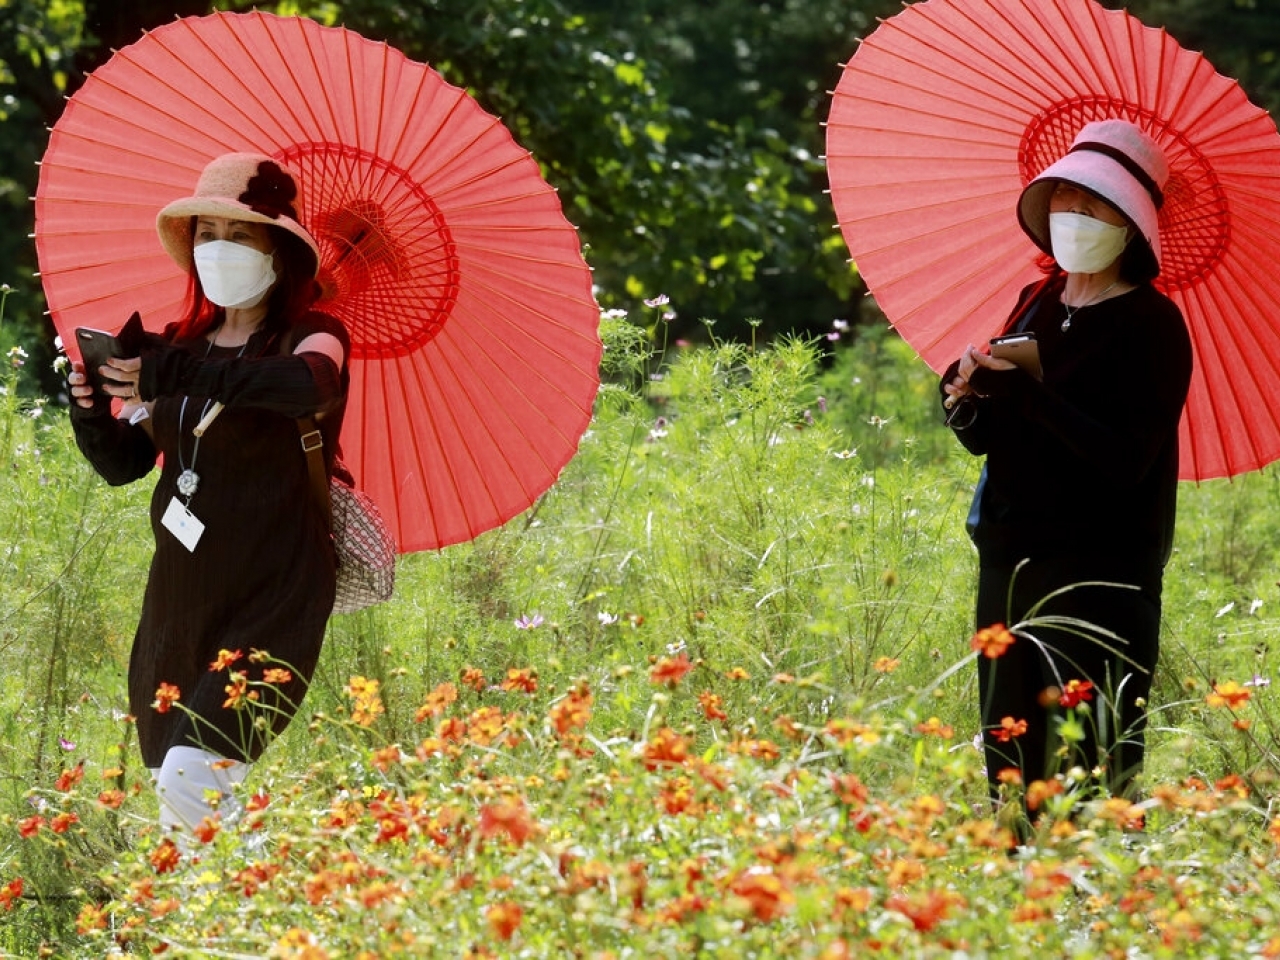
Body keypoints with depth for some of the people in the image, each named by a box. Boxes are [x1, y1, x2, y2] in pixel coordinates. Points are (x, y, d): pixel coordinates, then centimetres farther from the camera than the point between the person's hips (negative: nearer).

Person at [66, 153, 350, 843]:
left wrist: (173, 375, -35)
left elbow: (307, 386, -31)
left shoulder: (309, 338, -6)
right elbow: (123, 462, 12)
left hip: (272, 600, -6)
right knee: (170, 788, 7)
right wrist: (90, 407, -9)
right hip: (179, 598, 6)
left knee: (194, 776, -22)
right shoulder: (180, 347, 11)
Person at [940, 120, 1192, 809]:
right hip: (1009, 559, 7)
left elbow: (1126, 459, -19)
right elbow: (988, 438, 16)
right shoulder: (1037, 302, 12)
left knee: (1085, 776, -10)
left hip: (1100, 573, -7)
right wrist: (970, 398, -6)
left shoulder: (1150, 325, -9)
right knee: (1009, 770, 7)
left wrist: (1027, 394, -24)